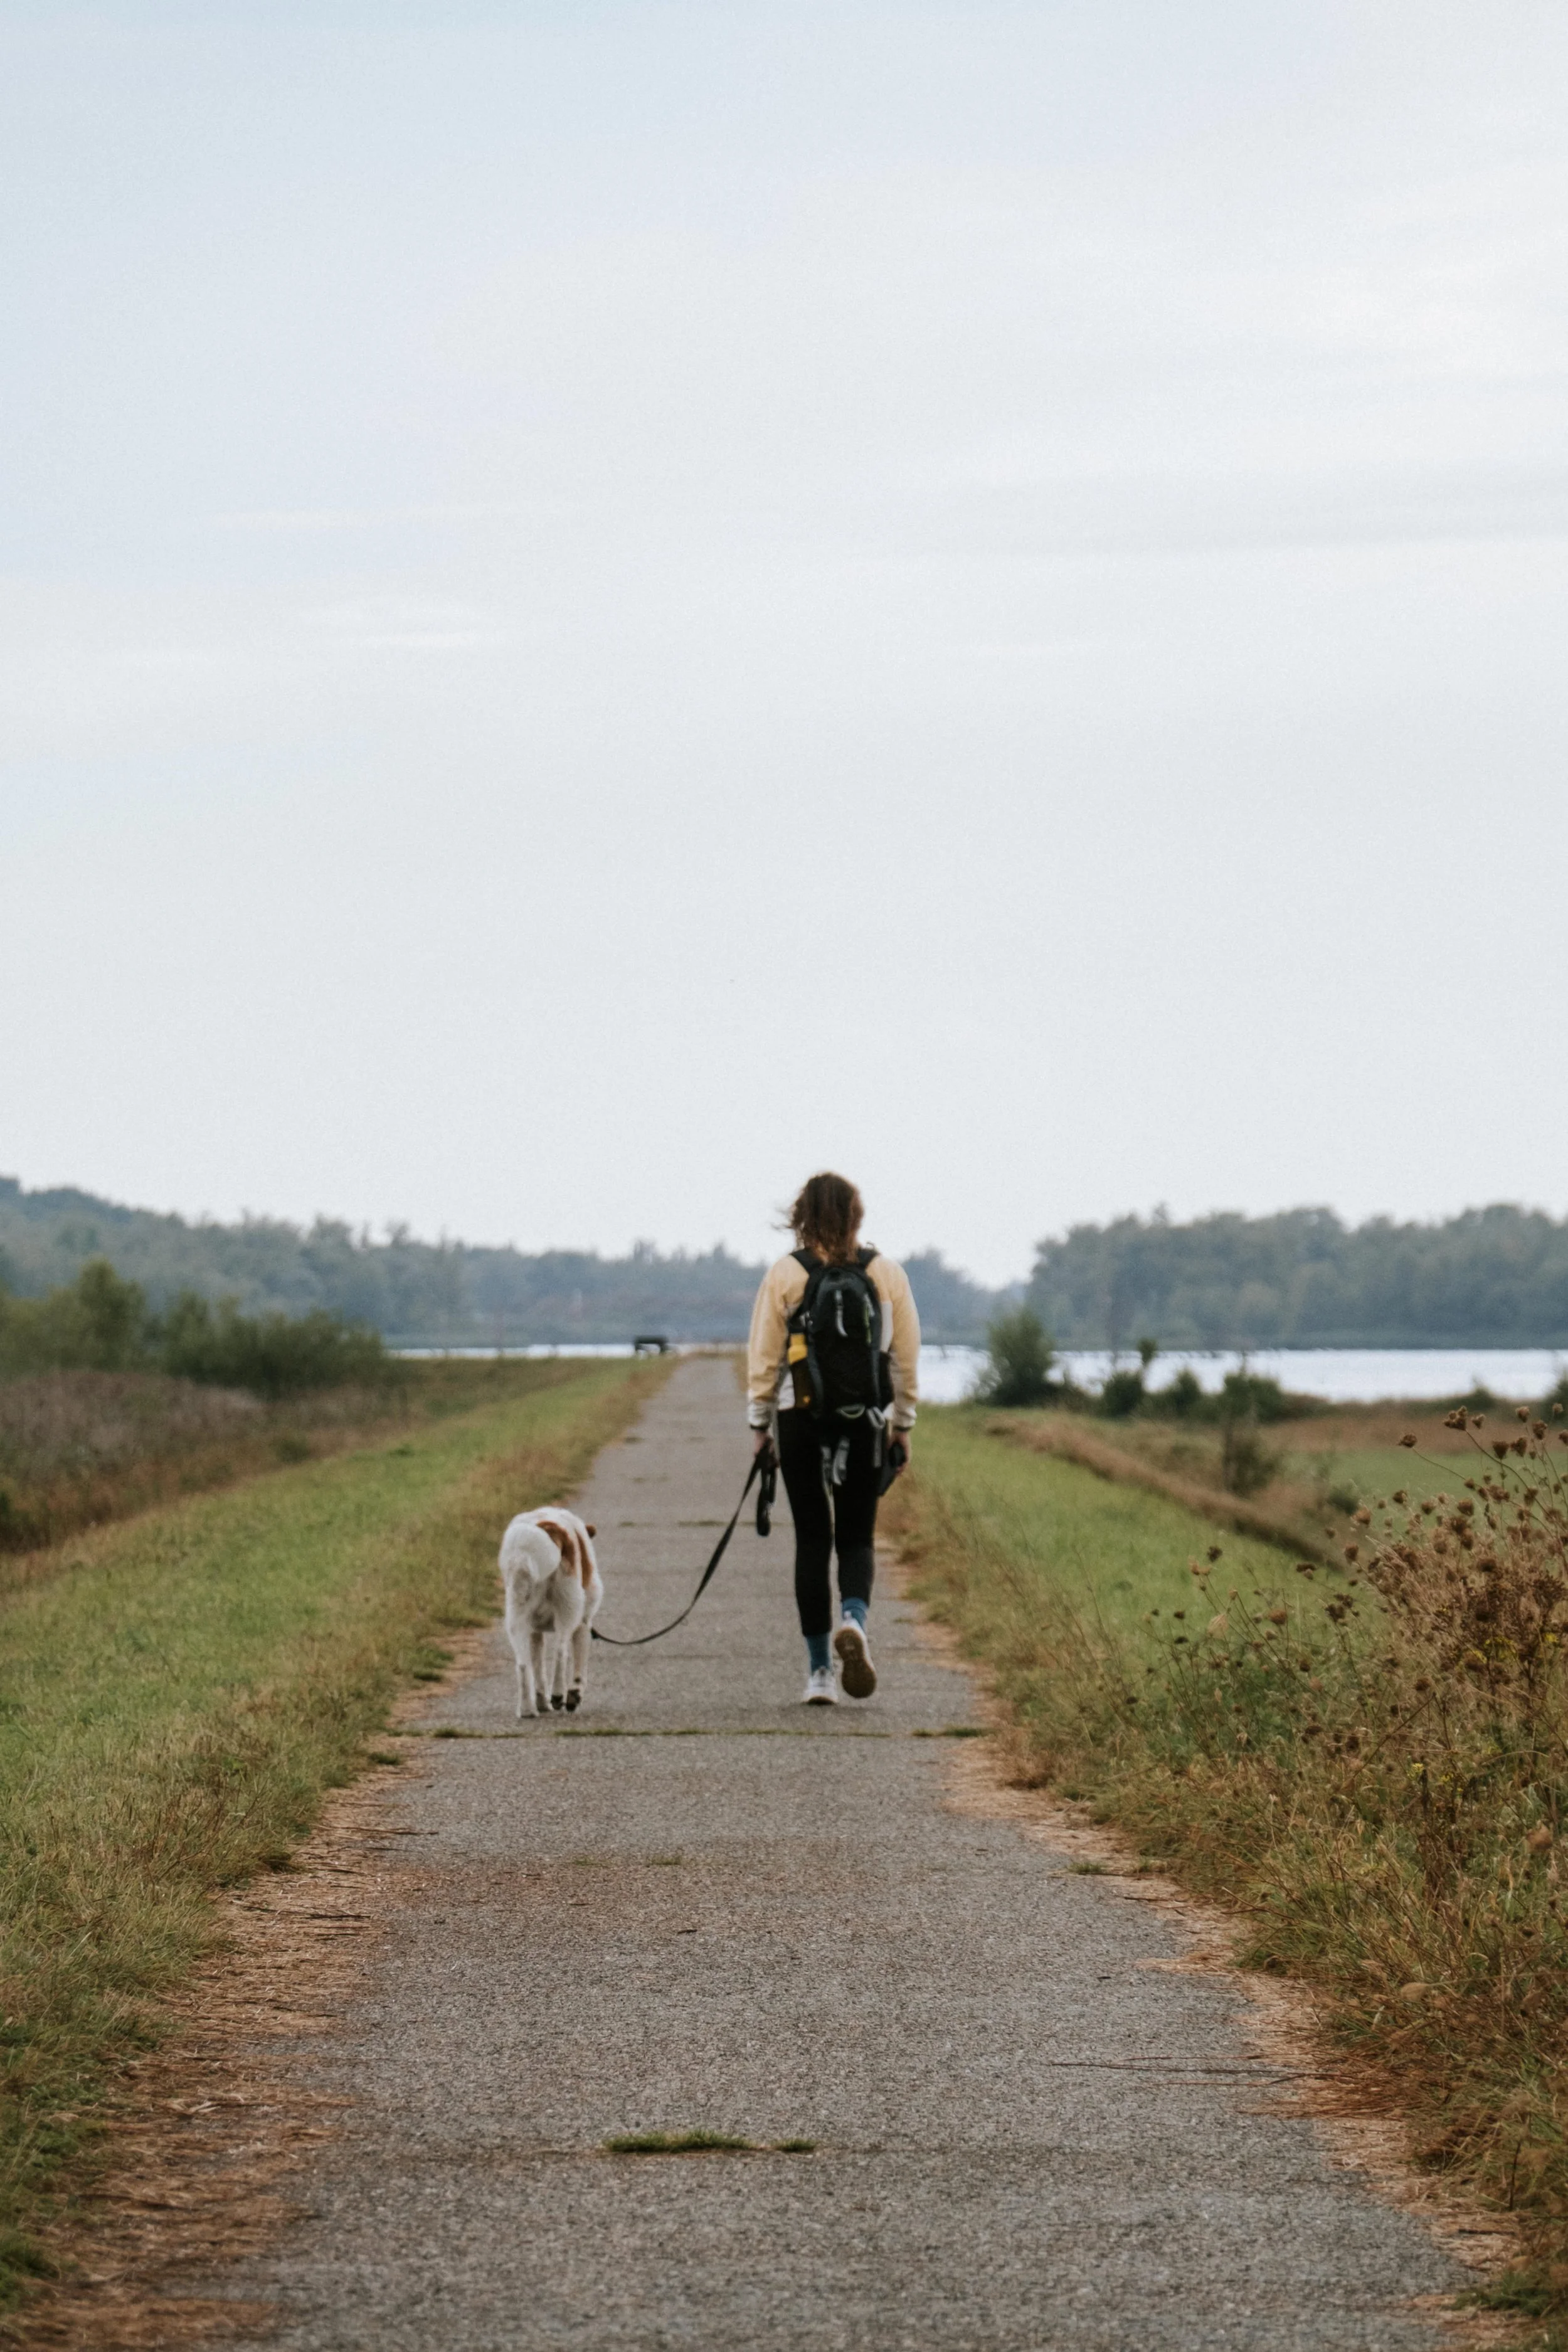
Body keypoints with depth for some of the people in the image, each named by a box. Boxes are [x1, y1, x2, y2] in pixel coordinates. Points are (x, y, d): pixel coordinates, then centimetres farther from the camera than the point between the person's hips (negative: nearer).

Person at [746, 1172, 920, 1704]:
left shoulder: (784, 1276, -3)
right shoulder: (887, 1274, 1)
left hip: (800, 1421, -1)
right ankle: (854, 1620, -21)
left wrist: (759, 1425, 8)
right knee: (857, 1536, 11)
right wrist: (902, 1425, 13)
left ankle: (820, 1671, 6)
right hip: (865, 1422, 1)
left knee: (812, 1540, 7)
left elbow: (763, 1358, -1)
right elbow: (906, 1357, 5)